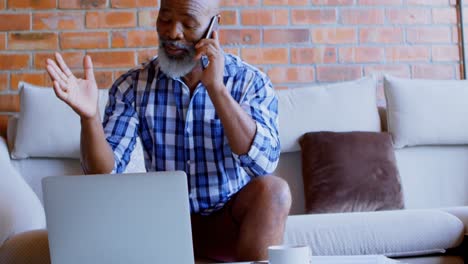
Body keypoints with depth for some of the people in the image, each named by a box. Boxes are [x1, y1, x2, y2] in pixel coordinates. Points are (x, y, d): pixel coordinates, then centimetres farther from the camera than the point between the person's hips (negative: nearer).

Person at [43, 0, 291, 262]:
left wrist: (216, 87, -29)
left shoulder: (251, 81, -9)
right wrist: (90, 116, -29)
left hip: (231, 220, 0)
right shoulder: (133, 85, -4)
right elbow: (105, 173, -10)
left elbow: (264, 163, -24)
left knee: (272, 189, -31)